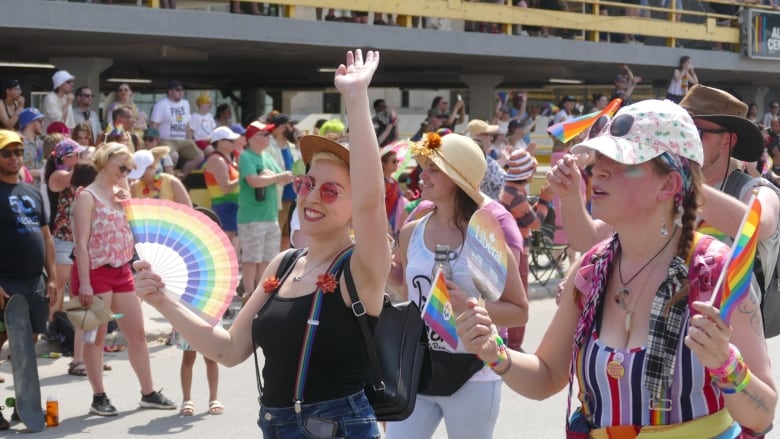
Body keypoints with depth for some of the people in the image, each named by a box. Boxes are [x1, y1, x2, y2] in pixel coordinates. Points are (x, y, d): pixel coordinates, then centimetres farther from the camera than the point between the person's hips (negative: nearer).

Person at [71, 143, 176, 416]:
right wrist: (84, 283, -22)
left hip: (122, 271, 8)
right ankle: (99, 397, 9)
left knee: (137, 334, 10)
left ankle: (148, 393, 18)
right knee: (96, 336, 1)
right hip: (96, 272, -8)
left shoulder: (118, 195, 13)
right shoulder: (88, 196, -9)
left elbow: (131, 234, 17)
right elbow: (81, 243, -16)